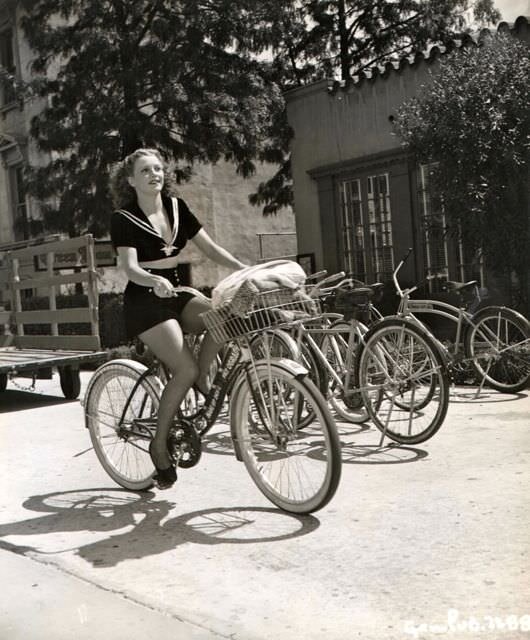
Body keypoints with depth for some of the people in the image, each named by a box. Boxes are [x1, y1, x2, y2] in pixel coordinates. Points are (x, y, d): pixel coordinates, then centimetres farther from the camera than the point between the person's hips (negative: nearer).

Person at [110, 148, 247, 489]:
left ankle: (202, 378, -4)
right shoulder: (124, 218, -8)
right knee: (185, 368, -21)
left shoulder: (177, 207, 7)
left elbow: (210, 248, 4)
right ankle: (160, 445, -4)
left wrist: (246, 268, -9)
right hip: (145, 300, -5)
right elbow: (130, 268, -20)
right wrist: (154, 280, -42)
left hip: (177, 291, 5)